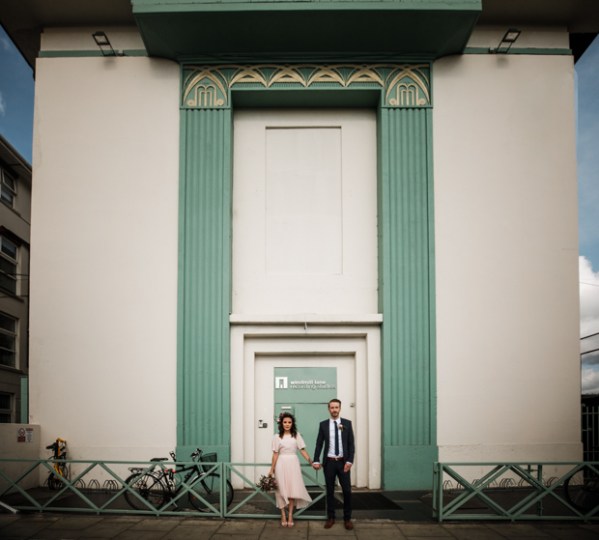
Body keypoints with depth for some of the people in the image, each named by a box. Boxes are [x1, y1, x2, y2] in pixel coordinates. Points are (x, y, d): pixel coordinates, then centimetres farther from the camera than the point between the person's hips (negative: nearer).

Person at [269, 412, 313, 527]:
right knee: (282, 490, 1)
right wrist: (272, 469, -2)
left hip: (293, 464, 1)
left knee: (293, 489, 0)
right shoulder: (277, 437, 2)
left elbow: (303, 450, 3)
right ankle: (283, 516, 7)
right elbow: (275, 454, 2)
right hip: (281, 464, -1)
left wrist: (311, 462, -6)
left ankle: (290, 516, 6)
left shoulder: (296, 435, 5)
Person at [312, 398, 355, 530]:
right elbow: (319, 444, 2)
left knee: (347, 490, -1)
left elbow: (351, 444, -2)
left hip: (343, 462, -1)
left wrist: (349, 461, -12)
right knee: (330, 490, 8)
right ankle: (330, 518, 17)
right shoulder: (323, 424, 2)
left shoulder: (347, 423, 0)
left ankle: (347, 518, 11)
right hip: (329, 462, 1)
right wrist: (316, 461, -8)